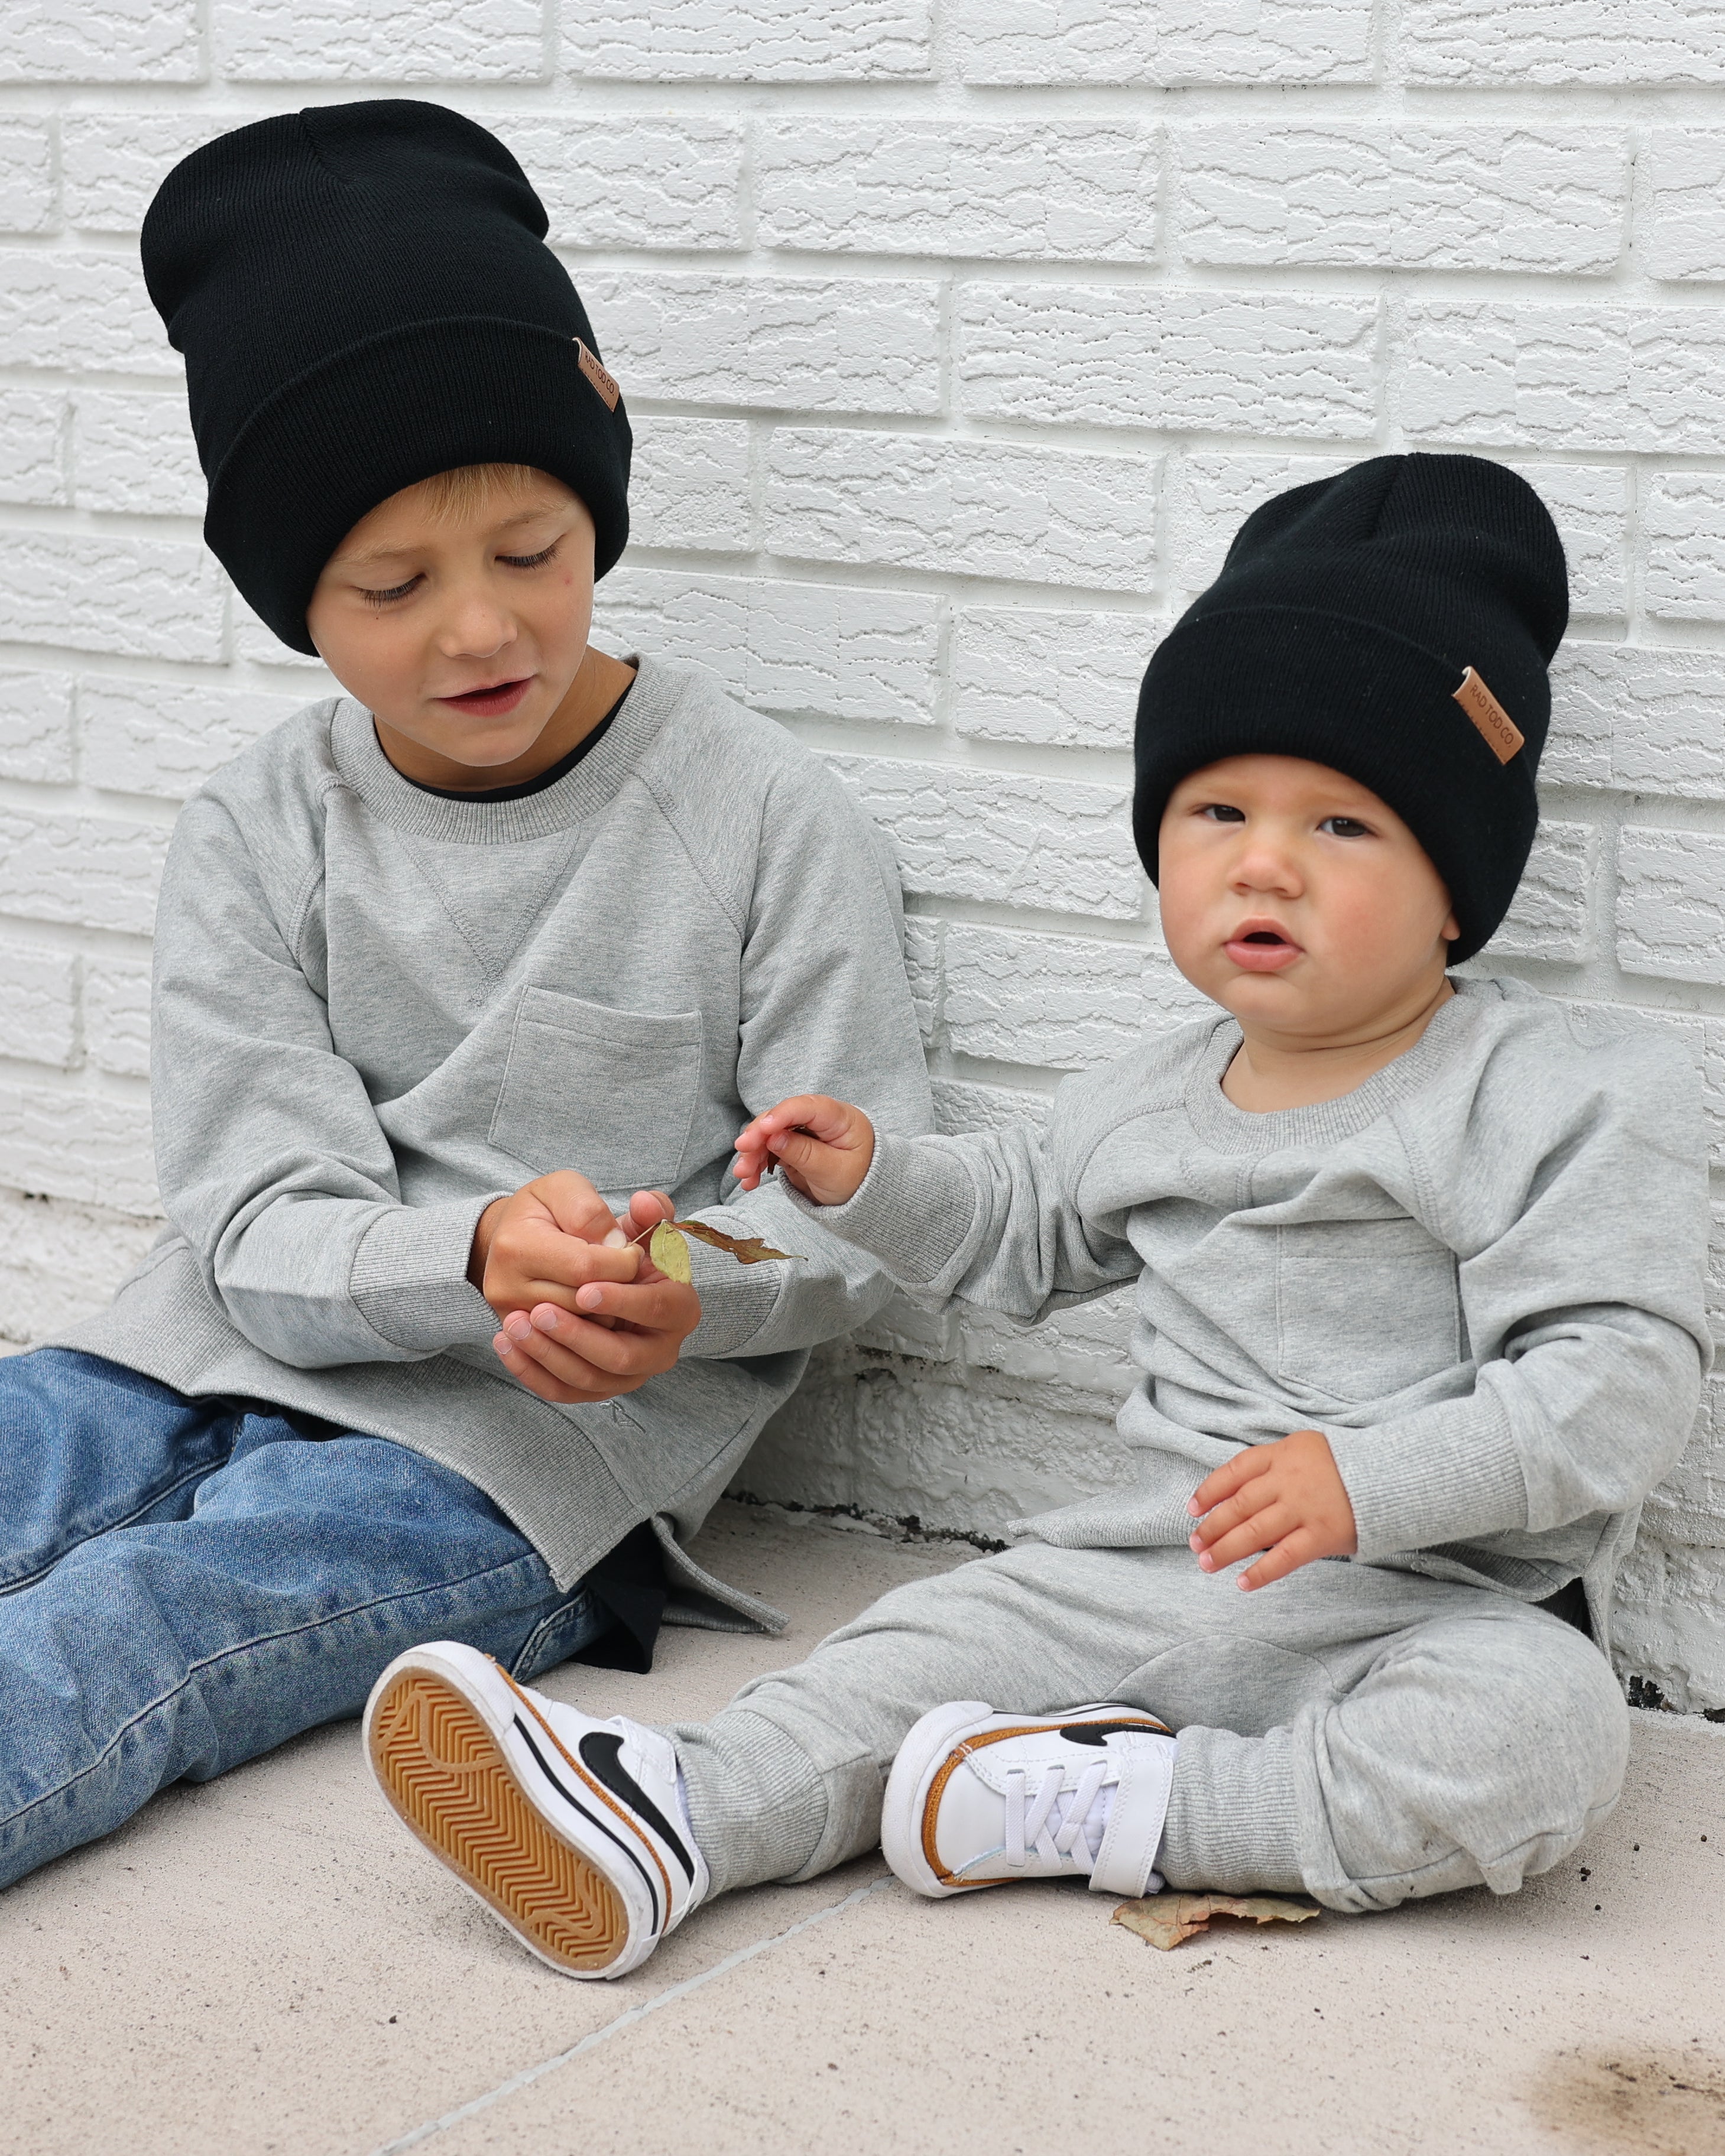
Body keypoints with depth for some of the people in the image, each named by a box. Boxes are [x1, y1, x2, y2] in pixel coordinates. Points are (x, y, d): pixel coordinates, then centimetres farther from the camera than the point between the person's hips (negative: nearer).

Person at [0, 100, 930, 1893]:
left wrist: (690, 1295, -23)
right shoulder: (257, 837, 6)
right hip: (223, 1363, 5)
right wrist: (478, 1254, -24)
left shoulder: (763, 820, -1)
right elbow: (259, 1228, -2)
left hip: (517, 1450, -5)